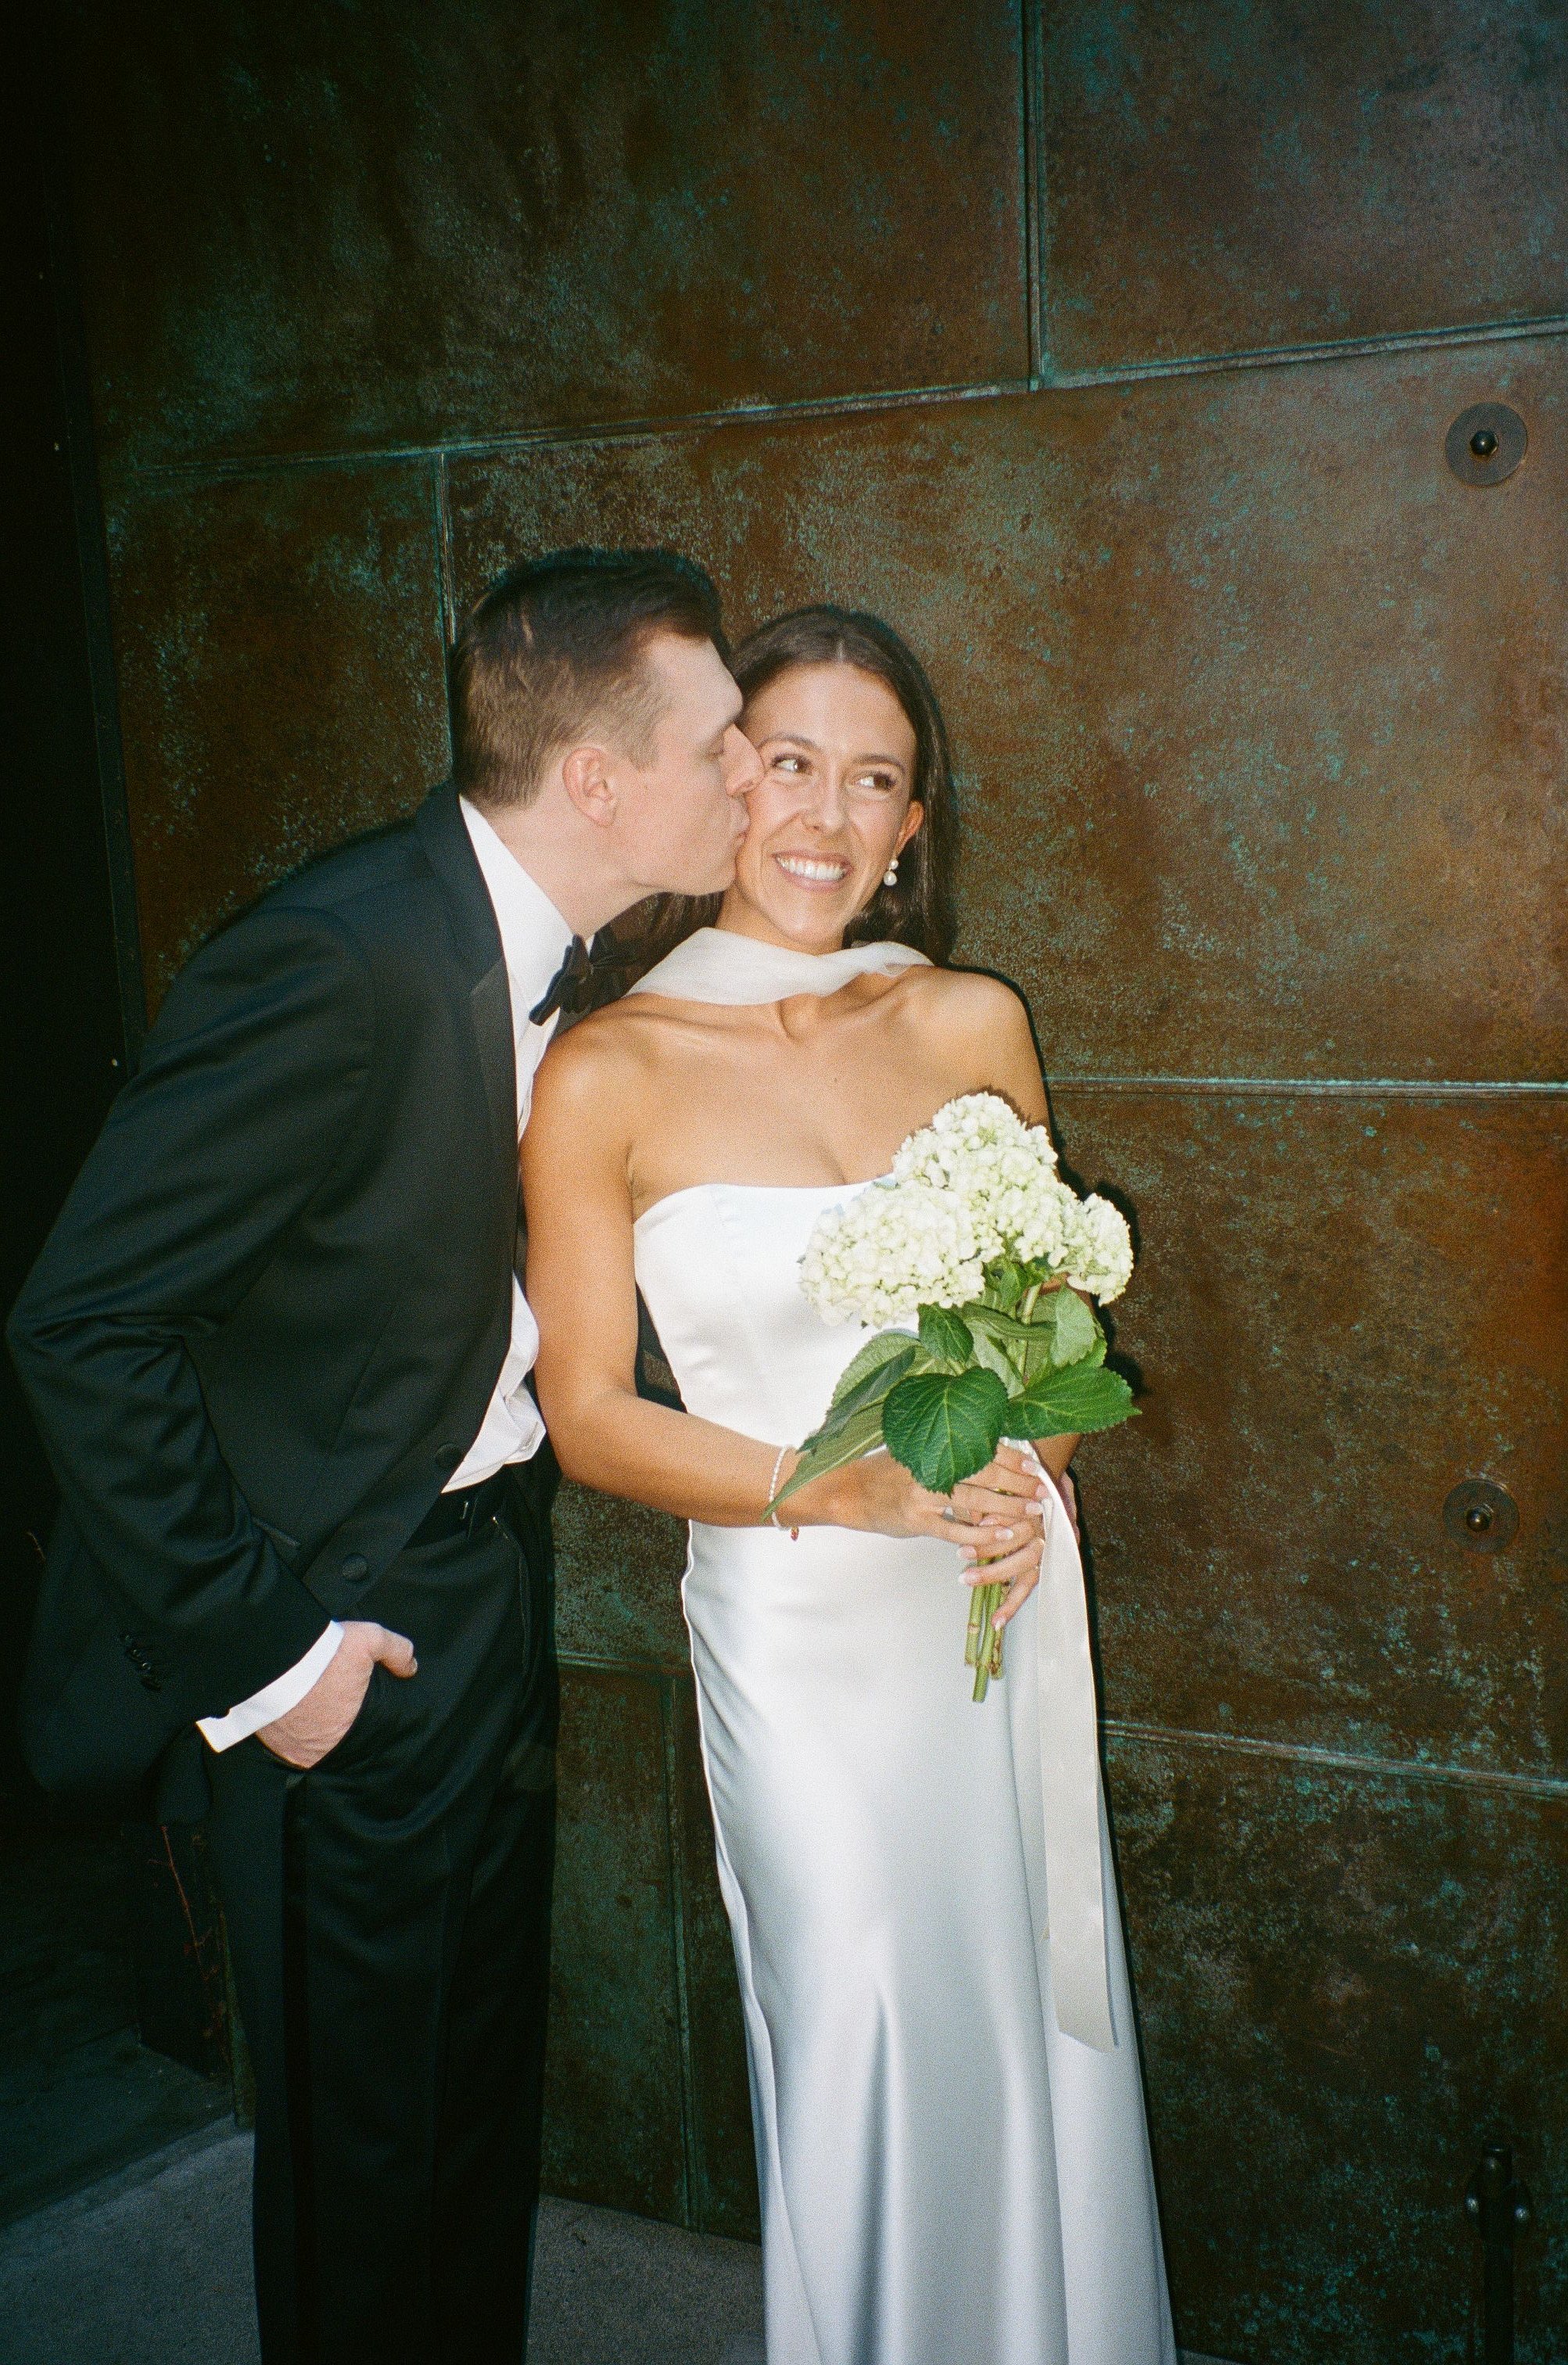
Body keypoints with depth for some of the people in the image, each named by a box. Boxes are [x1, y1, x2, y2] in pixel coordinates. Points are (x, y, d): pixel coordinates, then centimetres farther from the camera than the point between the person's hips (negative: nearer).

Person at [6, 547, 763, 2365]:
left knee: (487, 2073, 23)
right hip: (350, 1627, -8)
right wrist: (259, 1647, -21)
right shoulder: (335, 964, -27)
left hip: (495, 1581, 8)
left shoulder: (552, 949, 0)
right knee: (371, 2129, 10)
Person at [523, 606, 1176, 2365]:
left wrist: (1030, 1468, -9)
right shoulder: (607, 1074, -9)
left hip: (1002, 1596, 3)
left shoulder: (972, 1023, -1)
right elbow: (591, 1415, -6)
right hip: (796, 1622, -3)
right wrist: (847, 1487, -18)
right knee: (862, 2038, 9)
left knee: (1031, 2014, 15)